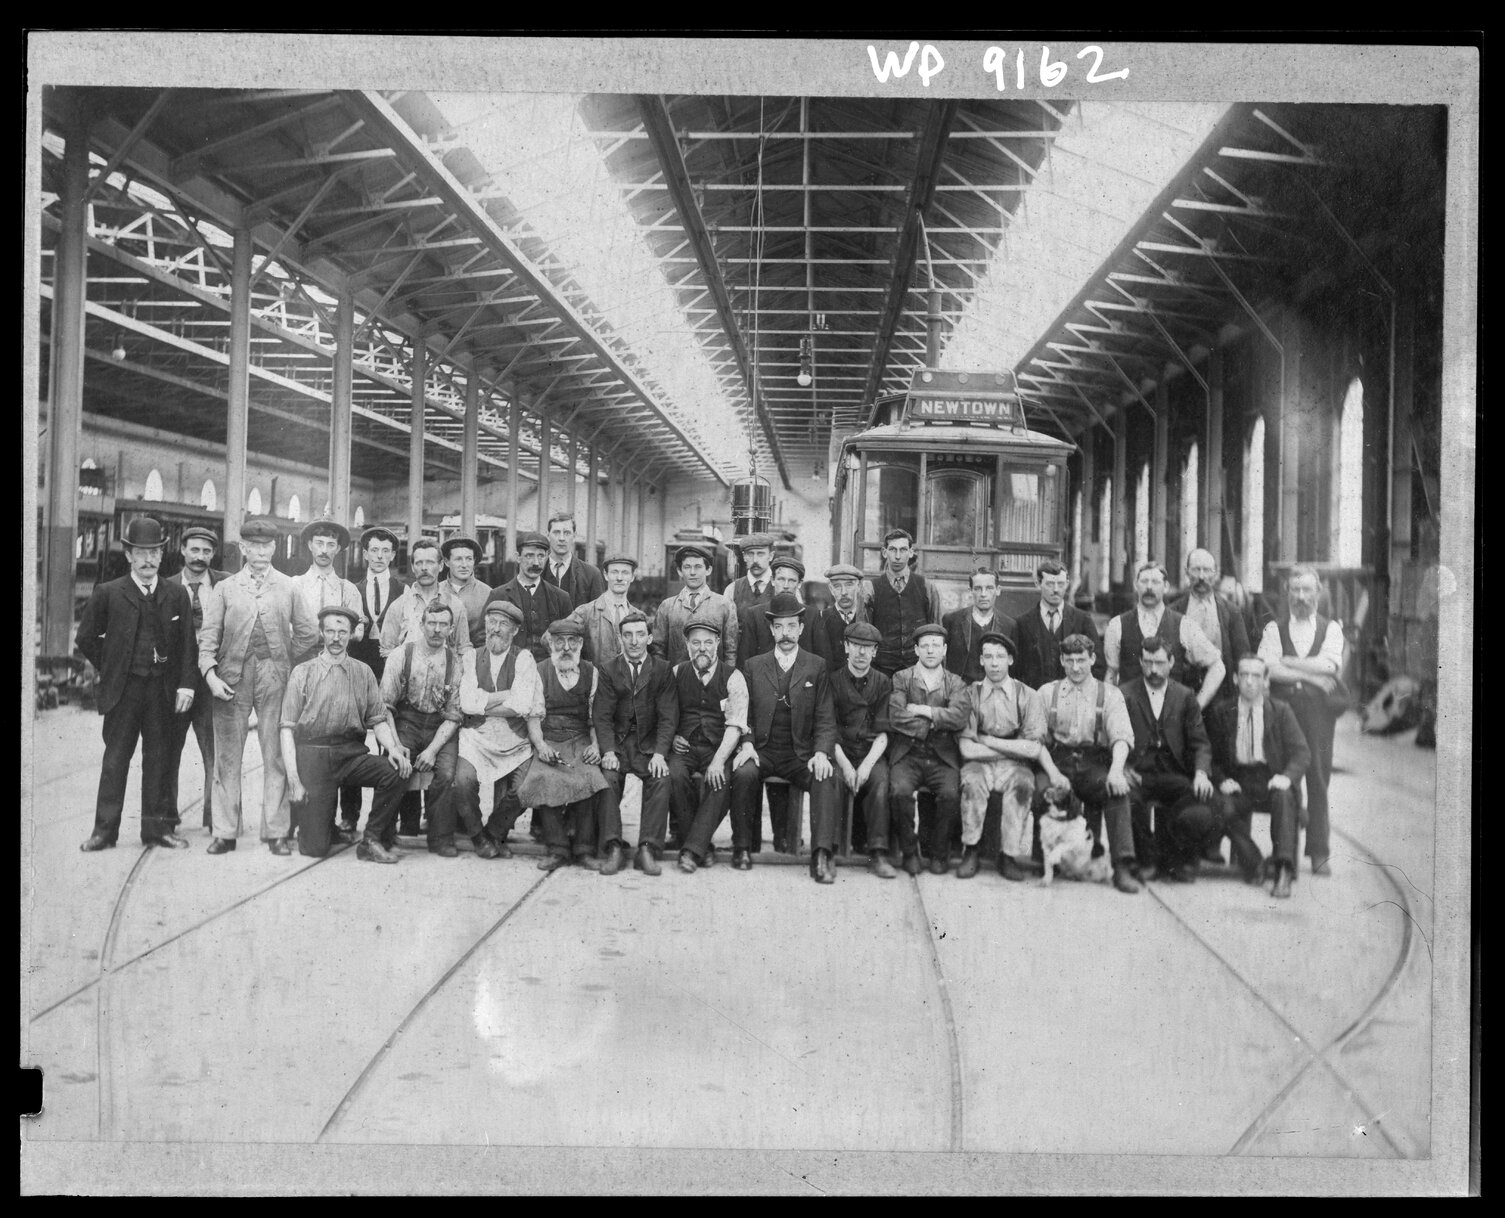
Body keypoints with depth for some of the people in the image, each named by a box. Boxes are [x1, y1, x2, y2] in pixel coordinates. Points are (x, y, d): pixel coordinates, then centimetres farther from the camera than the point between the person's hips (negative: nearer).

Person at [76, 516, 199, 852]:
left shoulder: (177, 594, 6)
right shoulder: (108, 594, 0)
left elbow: (187, 644, 5)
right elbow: (86, 638, 8)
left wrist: (185, 684, -3)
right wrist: (111, 669, 6)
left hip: (163, 690, 2)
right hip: (122, 689, -1)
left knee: (159, 758, 7)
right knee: (115, 758, 2)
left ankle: (158, 827, 14)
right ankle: (104, 830, 8)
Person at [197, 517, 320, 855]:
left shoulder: (288, 588, 10)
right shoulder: (225, 588, 10)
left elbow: (307, 632, 14)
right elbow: (209, 635, 3)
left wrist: (285, 661, 8)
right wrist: (210, 674, -9)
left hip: (274, 678, 0)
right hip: (232, 678, 0)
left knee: (276, 756, -1)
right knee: (227, 757, 2)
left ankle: (276, 832, 4)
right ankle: (225, 833, 8)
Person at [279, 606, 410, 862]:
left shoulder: (363, 673, 12)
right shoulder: (303, 673, 5)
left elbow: (378, 720, 8)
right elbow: (287, 728, 1)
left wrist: (393, 747, -13)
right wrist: (293, 779, -8)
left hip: (352, 754, 3)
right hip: (313, 753, -3)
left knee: (397, 771, -28)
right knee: (315, 848, -12)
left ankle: (371, 841, -10)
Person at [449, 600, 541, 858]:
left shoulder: (524, 659, 1)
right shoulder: (472, 658, 8)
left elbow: (522, 706, -12)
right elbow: (467, 702, -7)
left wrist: (483, 703, -8)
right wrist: (506, 696, -9)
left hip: (515, 742, 0)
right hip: (476, 738, 0)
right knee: (462, 781, -24)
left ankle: (495, 833, 12)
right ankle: (478, 835, 5)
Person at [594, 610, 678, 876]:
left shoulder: (663, 670, 4)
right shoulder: (608, 670, 5)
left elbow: (668, 717, -2)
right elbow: (602, 716, -1)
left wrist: (660, 753, -17)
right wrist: (608, 751, -17)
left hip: (650, 744, 0)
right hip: (617, 743, 0)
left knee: (661, 779, -27)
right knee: (607, 778, -27)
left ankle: (647, 849, -24)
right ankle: (612, 849, -23)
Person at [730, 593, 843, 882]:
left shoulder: (816, 667, 9)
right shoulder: (753, 666, 12)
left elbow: (825, 719, 4)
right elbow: (744, 715, 10)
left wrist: (821, 753, -13)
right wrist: (747, 744, -10)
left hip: (801, 754, 0)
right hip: (761, 751, 1)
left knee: (826, 778, -30)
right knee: (744, 773, -31)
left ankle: (822, 855, -32)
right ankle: (743, 848, -14)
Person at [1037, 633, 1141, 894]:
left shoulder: (1110, 694, 11)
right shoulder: (1047, 692, 14)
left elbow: (1122, 735, -4)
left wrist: (1116, 769, -26)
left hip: (1095, 764, 0)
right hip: (1057, 761, 0)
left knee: (1117, 789, -33)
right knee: (1040, 789, -32)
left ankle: (1123, 868, -31)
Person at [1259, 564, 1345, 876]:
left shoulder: (1331, 629, 12)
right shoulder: (1274, 629, 11)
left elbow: (1329, 666, -6)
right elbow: (1268, 668, -5)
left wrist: (1287, 662, -5)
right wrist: (1311, 674, -7)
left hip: (1318, 710, 0)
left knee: (1318, 780, -1)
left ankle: (1319, 853, 7)